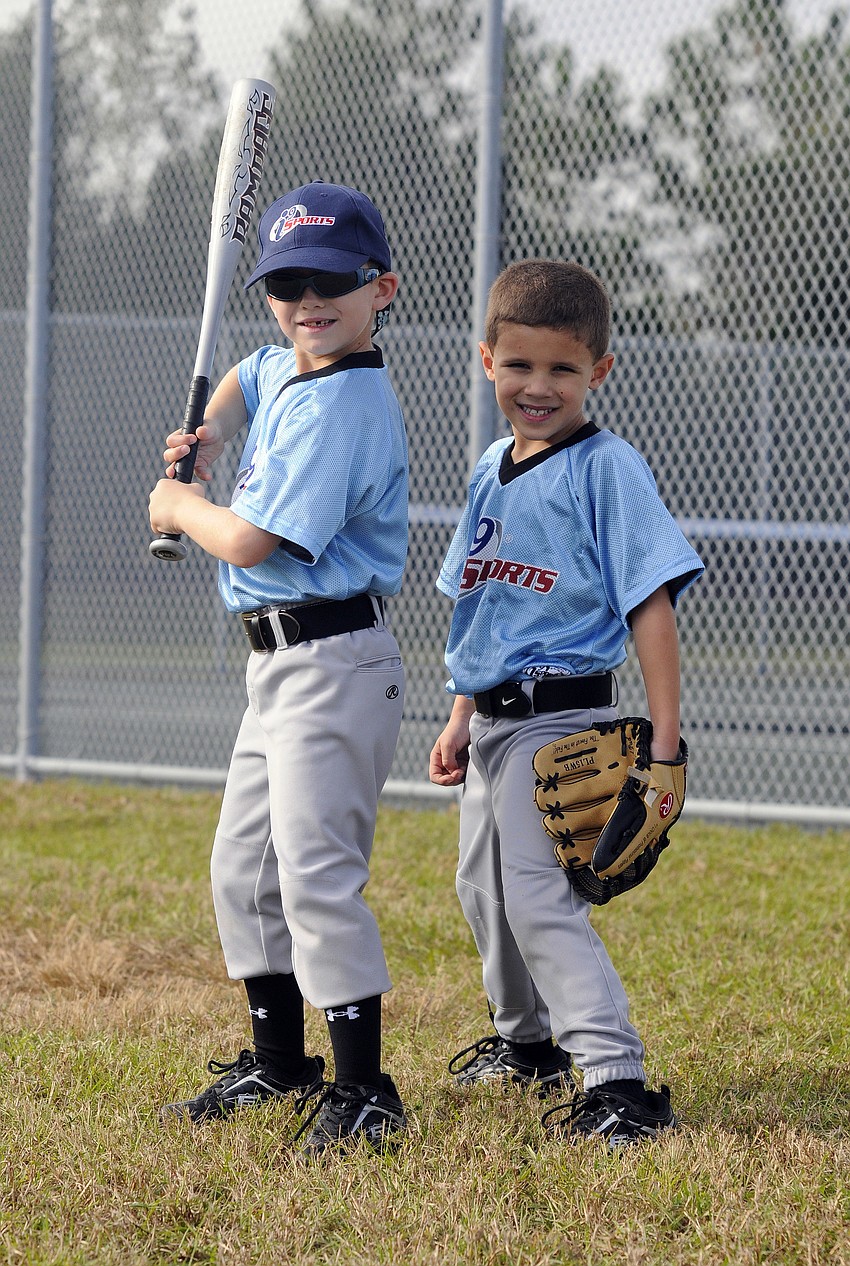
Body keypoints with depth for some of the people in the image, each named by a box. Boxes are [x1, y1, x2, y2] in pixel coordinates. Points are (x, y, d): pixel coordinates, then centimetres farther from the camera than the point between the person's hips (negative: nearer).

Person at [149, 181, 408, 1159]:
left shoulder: (342, 406, -19)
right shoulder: (286, 373, 11)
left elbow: (252, 540, -24)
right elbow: (247, 379, 39)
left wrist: (176, 506, -4)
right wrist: (207, 436, 18)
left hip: (333, 664, -11)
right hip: (279, 664, 11)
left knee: (316, 873, -16)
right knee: (243, 866, 17)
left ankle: (362, 1092, -13)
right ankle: (279, 1062, 29)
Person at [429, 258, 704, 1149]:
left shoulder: (606, 469, -13)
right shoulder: (492, 471, 11)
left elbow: (651, 603, -17)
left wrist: (664, 738, -22)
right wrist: (461, 717, 20)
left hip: (561, 716, -9)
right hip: (495, 718, 9)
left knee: (539, 896, -16)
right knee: (483, 886, 20)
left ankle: (618, 1082, -19)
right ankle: (527, 1042, 41)